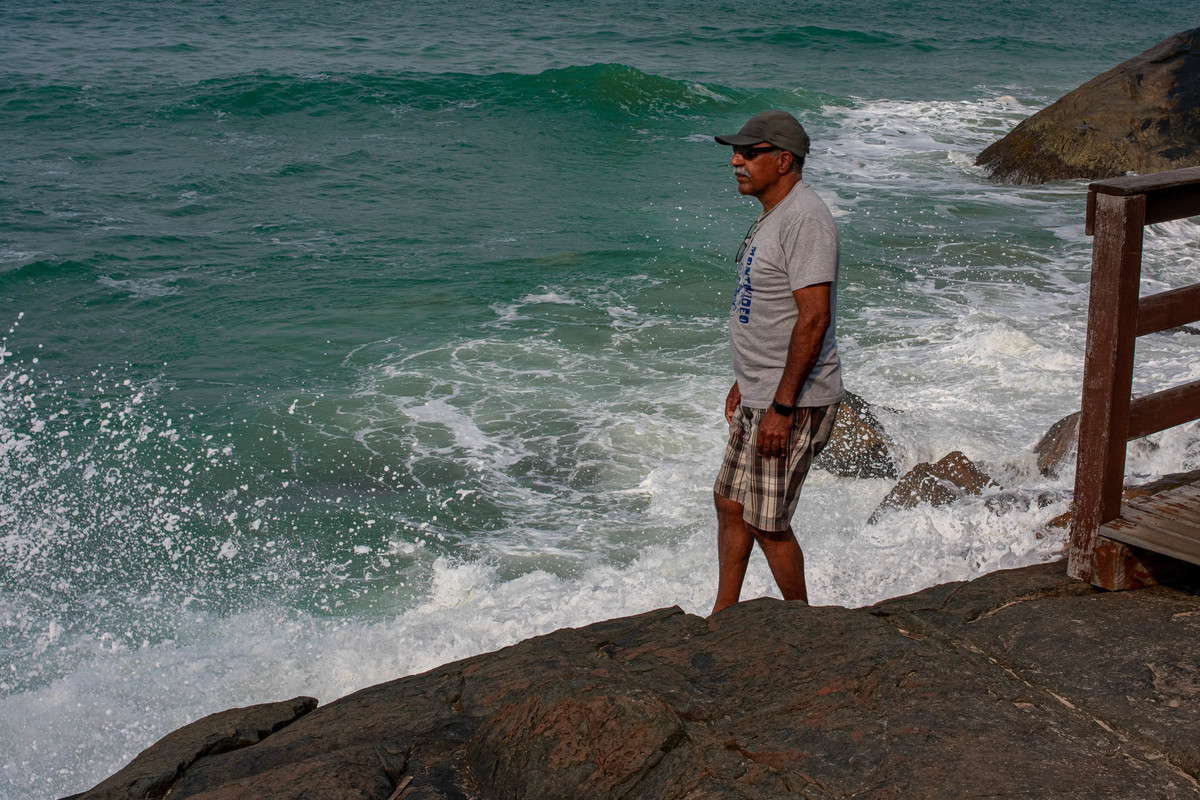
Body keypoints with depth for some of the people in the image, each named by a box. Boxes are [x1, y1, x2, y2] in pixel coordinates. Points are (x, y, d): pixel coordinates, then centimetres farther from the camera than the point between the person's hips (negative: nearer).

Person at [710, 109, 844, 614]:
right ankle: (723, 617, 31)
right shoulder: (773, 214, 13)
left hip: (794, 404, -10)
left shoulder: (805, 220, -20)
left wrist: (781, 408, -26)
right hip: (760, 398, 10)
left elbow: (814, 317, -26)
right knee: (730, 502, 17)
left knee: (767, 522, -1)